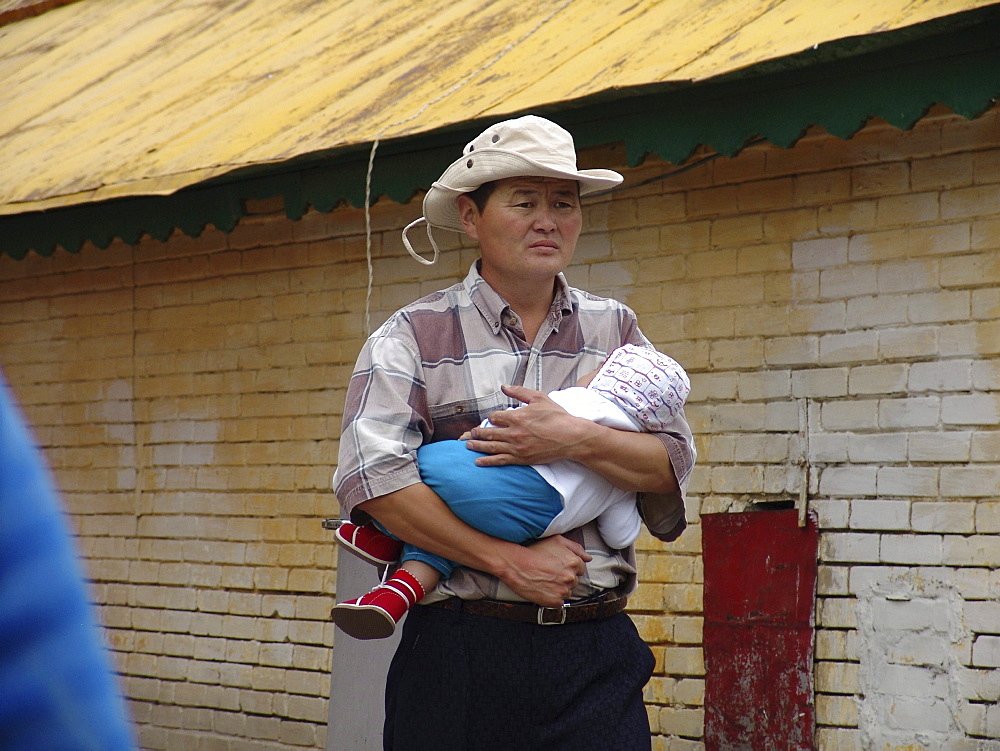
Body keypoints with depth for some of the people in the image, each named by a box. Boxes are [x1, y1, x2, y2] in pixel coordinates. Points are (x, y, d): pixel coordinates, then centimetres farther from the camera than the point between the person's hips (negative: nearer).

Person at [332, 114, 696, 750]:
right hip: (458, 650, -2)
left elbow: (674, 465, 5)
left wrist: (575, 440, -15)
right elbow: (372, 478, -11)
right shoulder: (414, 337, 3)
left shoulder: (614, 329, 13)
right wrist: (511, 560, -15)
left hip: (595, 653, 2)